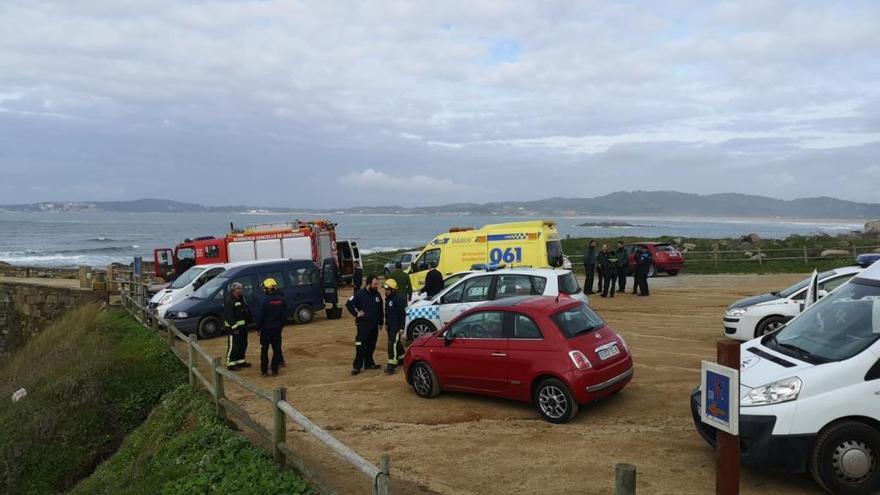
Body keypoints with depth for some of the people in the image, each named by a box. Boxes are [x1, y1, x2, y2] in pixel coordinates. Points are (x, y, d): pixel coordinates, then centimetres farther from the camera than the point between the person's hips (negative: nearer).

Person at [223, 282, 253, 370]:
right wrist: (234, 327, -24)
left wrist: (250, 321, 16)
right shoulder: (229, 301, -16)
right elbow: (229, 316, -22)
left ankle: (241, 361, 27)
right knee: (233, 345, -7)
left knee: (243, 344, 16)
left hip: (243, 326, 10)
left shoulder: (242, 299, 14)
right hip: (234, 327, -10)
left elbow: (247, 311, 21)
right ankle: (230, 363, 0)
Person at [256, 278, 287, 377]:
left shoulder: (266, 300, -16)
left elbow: (261, 316, -12)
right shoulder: (281, 300, -2)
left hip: (266, 328, -3)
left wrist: (258, 328, -1)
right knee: (276, 349, 9)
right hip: (277, 328, 4)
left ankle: (264, 370, 10)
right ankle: (275, 370, 9)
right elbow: (285, 315, 4)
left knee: (264, 349, 8)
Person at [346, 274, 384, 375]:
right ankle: (356, 366, -3)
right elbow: (348, 304, -10)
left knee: (371, 346, 13)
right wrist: (356, 314, -10)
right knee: (361, 346, -7)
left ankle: (369, 363, 25)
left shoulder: (377, 294, 7)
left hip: (374, 325, 6)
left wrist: (381, 321, 15)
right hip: (363, 324, -6)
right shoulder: (360, 294, -11)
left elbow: (380, 309, 16)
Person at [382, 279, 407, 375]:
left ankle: (391, 366, -14)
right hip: (390, 326, 9)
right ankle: (403, 358, 36)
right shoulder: (387, 298, 11)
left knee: (393, 344, -13)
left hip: (397, 326, -9)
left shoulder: (399, 299, -17)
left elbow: (402, 314, -17)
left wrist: (401, 328, -19)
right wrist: (386, 324, 22)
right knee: (396, 343, 18)